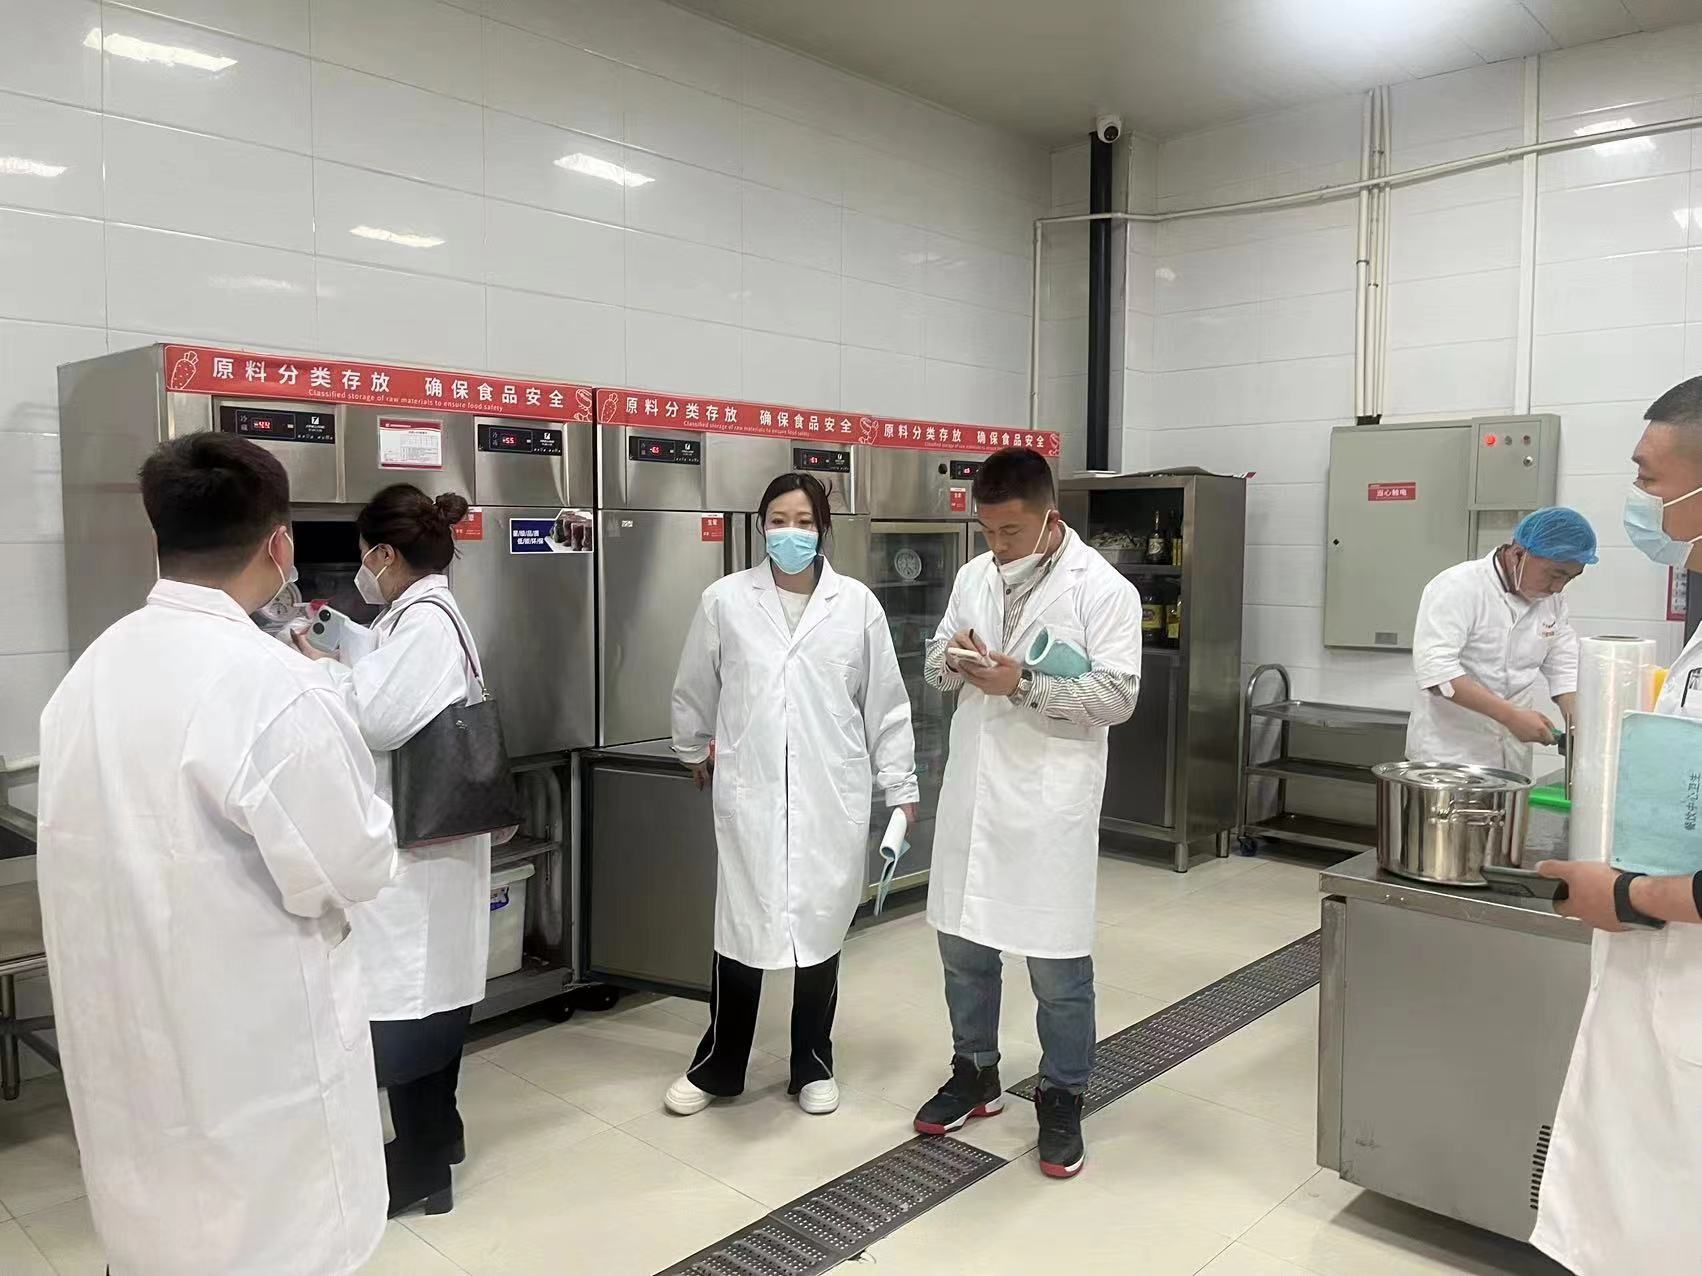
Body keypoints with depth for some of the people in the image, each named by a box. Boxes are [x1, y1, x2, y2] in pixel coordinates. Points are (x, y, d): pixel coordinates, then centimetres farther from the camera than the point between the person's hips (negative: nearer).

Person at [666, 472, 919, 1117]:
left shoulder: (857, 604, -1)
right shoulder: (725, 600, -1)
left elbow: (885, 702, 3)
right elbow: (693, 691, 13)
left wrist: (901, 787, 4)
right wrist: (695, 752, 24)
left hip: (831, 796, 1)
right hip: (748, 793, 0)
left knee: (821, 925, 12)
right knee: (742, 926, 7)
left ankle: (814, 1065, 31)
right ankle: (718, 1066, 28)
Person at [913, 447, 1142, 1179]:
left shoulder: (1102, 588, -9)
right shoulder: (973, 577, 8)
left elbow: (1117, 696, -14)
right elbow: (935, 666, 13)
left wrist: (1024, 685, -23)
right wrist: (951, 659, -10)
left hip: (1050, 798, -5)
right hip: (973, 789, 6)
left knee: (1057, 961, 5)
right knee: (962, 941, 15)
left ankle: (1062, 1101, 24)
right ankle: (975, 1075, 35)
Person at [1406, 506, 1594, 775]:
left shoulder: (1553, 602, 7)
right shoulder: (1458, 588, -16)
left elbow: (1565, 669, 11)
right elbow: (1435, 669, -25)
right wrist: (1511, 715, -29)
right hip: (1449, 753, -6)